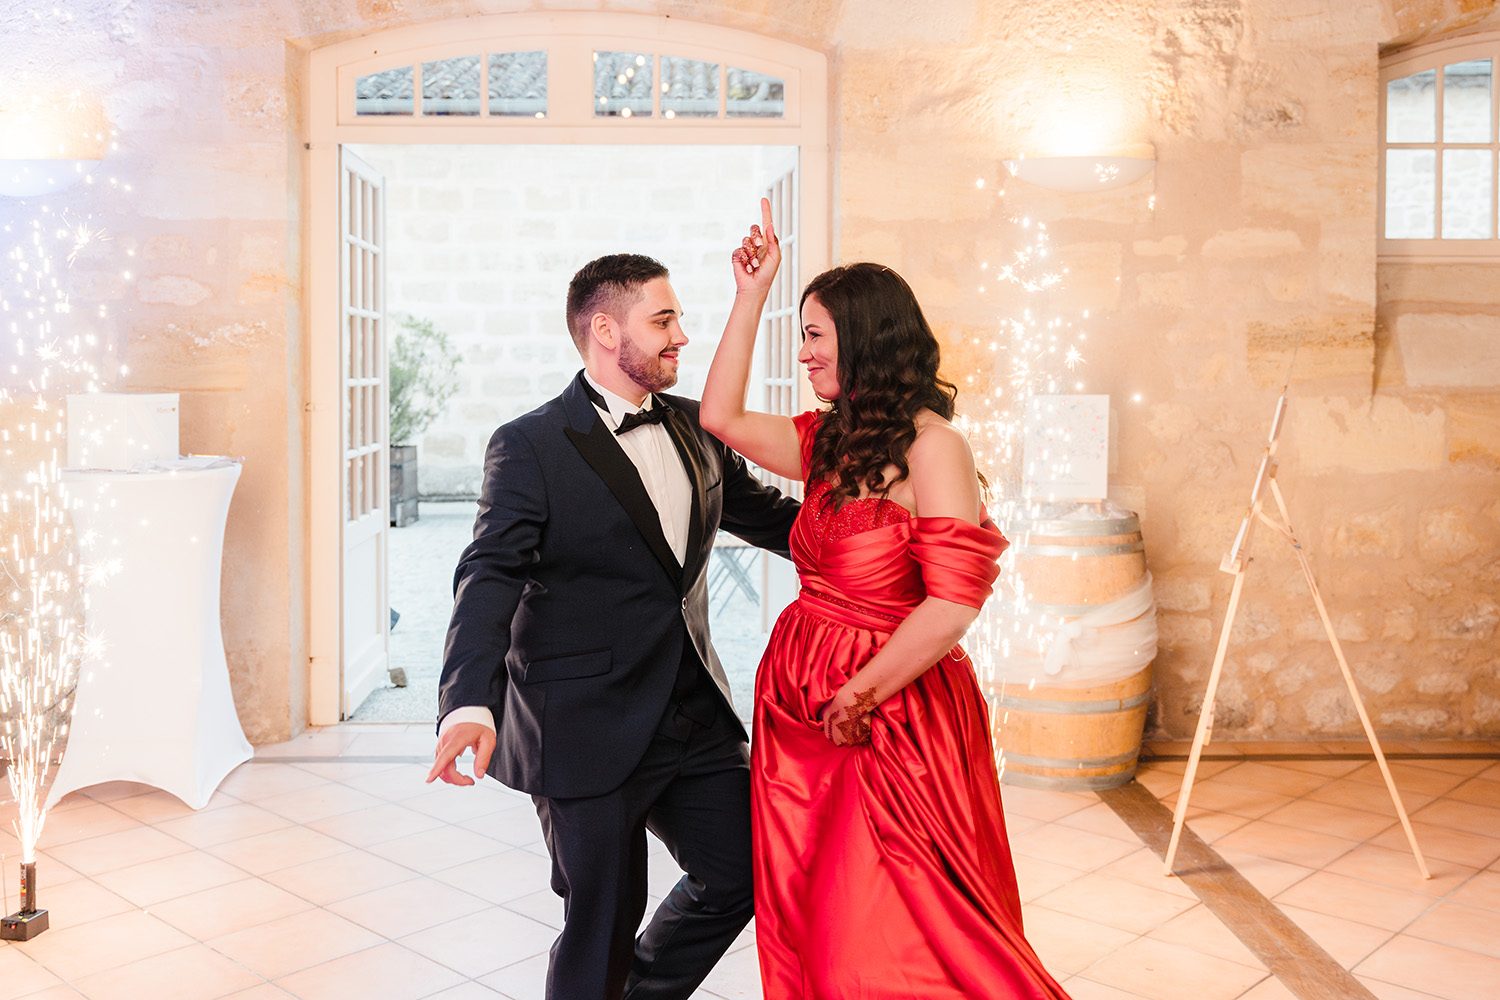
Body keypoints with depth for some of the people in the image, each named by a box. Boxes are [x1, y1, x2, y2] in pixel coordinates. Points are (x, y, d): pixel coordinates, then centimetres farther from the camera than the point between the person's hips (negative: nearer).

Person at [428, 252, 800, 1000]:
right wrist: (469, 705, -34)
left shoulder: (694, 428, 8)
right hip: (589, 731, -6)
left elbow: (766, 515, 19)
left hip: (695, 715, 7)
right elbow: (491, 578, -19)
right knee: (603, 923, 4)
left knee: (743, 871, 14)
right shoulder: (529, 447, -11)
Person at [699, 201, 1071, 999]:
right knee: (803, 928, 16)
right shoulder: (830, 442, 8)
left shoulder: (930, 448, -15)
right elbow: (721, 416, 12)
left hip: (886, 720, -7)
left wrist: (858, 696, -14)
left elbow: (953, 604, -21)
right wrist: (751, 295, 10)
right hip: (802, 709, 8)